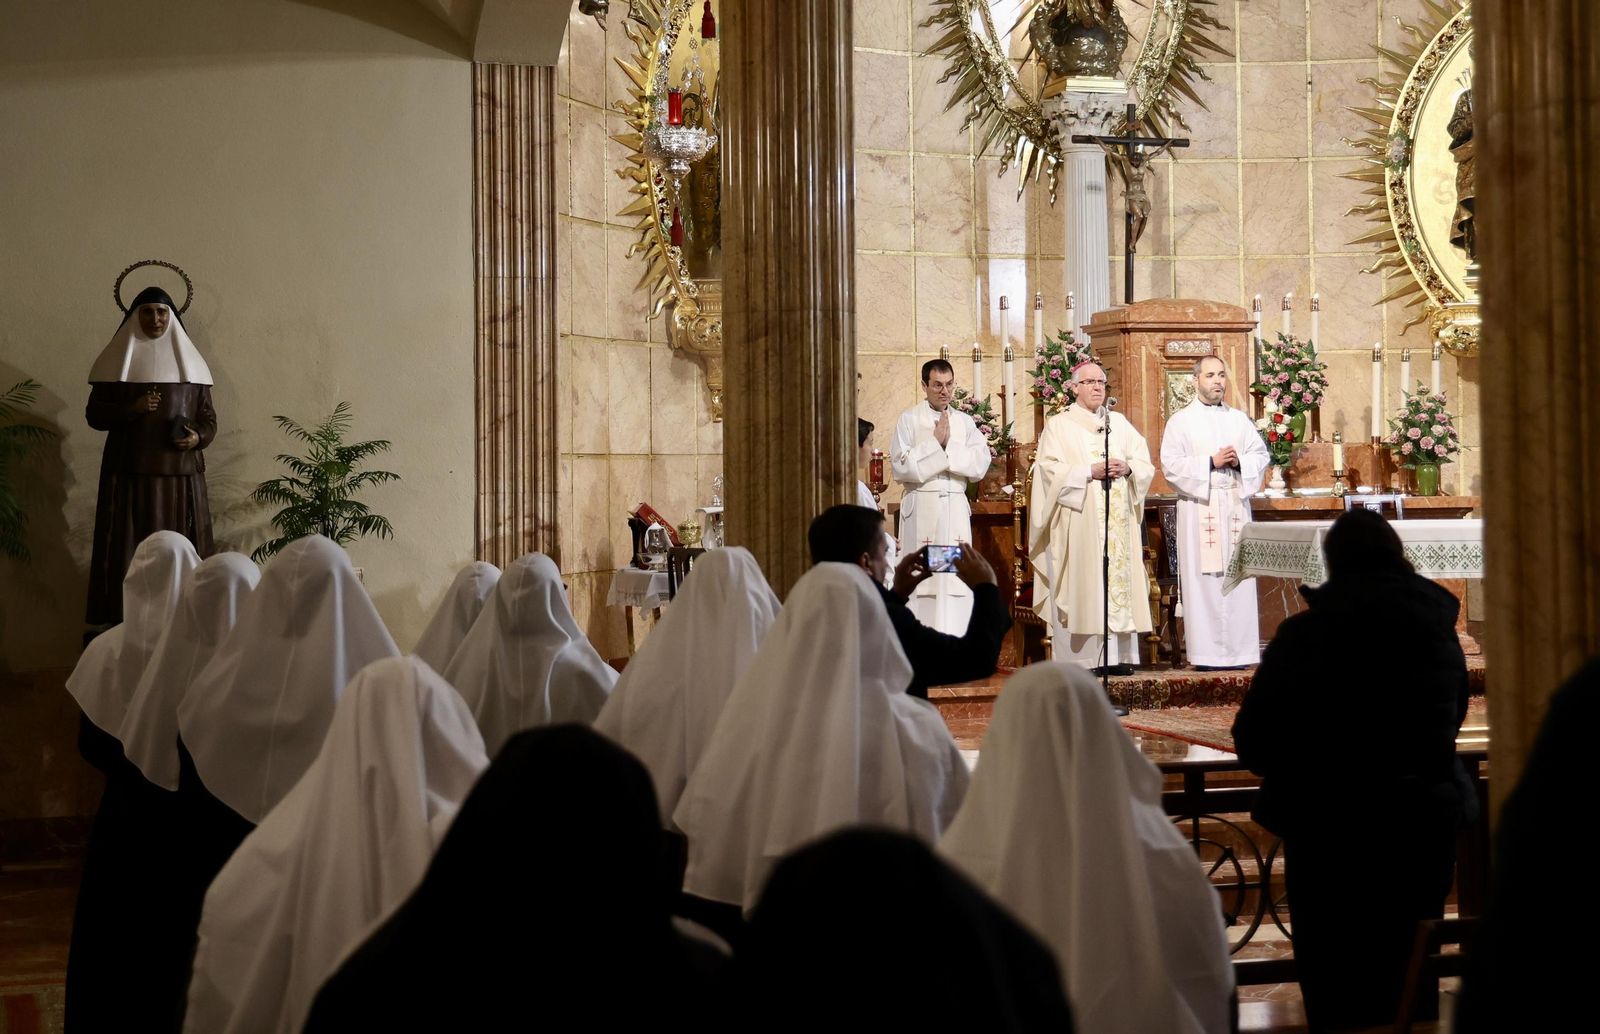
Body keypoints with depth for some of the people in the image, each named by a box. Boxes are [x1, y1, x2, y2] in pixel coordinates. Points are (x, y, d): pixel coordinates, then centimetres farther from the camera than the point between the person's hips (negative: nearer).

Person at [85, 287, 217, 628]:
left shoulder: (190, 361, 10)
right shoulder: (118, 359, 6)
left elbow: (208, 417, 10)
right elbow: (94, 414, 2)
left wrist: (198, 437, -11)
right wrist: (131, 410, -15)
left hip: (180, 472, 1)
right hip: (129, 471, -1)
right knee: (129, 547, -5)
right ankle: (124, 623, -2)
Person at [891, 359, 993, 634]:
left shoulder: (964, 422, 12)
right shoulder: (909, 420, 1)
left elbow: (981, 463, 1)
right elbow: (902, 467, -9)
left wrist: (949, 446, -8)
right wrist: (935, 443, -10)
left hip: (956, 508, 3)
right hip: (921, 508, -3)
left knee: (956, 578, 2)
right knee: (922, 577, -4)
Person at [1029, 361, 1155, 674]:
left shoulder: (1120, 422, 17)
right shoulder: (1059, 425, 4)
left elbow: (1146, 463, 13)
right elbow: (1050, 469, -8)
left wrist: (1127, 468, -8)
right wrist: (1090, 472, -16)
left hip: (1119, 519, 4)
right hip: (1079, 521, -4)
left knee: (1120, 579, 0)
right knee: (1082, 583, -8)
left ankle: (1118, 655, 2)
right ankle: (1082, 657, -7)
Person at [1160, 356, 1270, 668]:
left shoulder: (1239, 419, 16)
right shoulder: (1181, 421, 4)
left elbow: (1261, 456, 11)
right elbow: (1170, 464, -6)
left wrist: (1239, 462, -9)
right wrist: (1211, 462, -13)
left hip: (1235, 507, 3)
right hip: (1199, 509, -3)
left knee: (1238, 580, 0)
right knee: (1203, 580, -6)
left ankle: (1238, 650, 2)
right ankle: (1206, 652, -4)